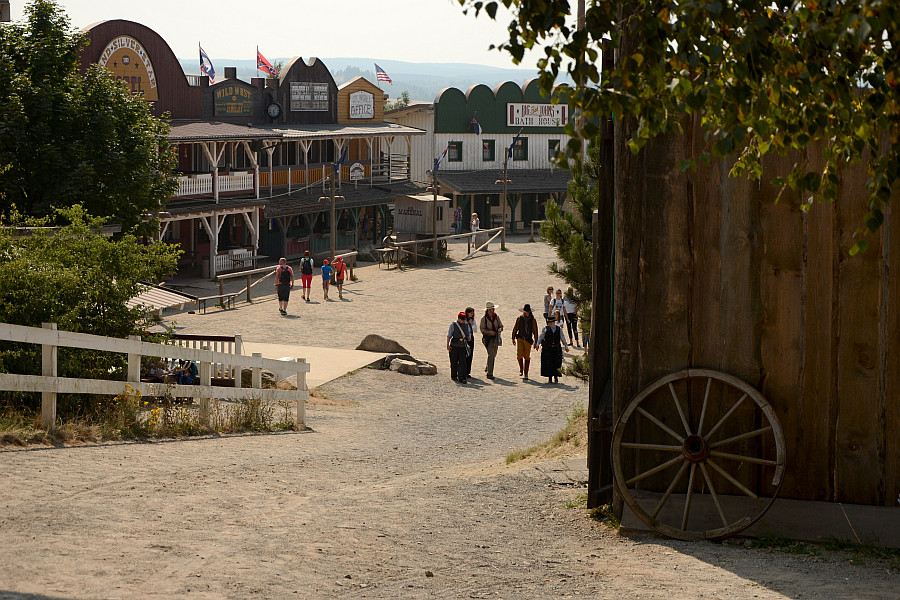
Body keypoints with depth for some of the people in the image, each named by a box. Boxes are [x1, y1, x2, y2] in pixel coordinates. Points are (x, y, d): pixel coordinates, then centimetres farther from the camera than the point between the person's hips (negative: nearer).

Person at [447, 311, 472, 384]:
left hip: (463, 347, 2)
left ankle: (461, 378, -12)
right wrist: (448, 345, -7)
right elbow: (449, 335, -1)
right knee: (454, 362, 9)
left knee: (462, 362, -8)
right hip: (454, 346, -2)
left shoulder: (466, 325, 6)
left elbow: (469, 332, 22)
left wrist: (469, 337, -2)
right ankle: (454, 376, 26)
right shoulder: (453, 325, -4)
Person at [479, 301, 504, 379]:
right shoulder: (484, 318, -8)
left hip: (495, 338, 5)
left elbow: (501, 325, 9)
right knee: (491, 355, -18)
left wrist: (500, 329, -15)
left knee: (494, 355, 18)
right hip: (488, 339, -5)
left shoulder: (497, 317, 4)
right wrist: (489, 332, -25)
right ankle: (490, 374, -16)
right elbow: (482, 329, -8)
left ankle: (487, 368, 45)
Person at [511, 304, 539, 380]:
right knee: (519, 355, -12)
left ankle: (526, 374, 11)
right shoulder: (520, 318, 3)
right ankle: (521, 370, 12)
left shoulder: (533, 320, -1)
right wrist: (513, 338, 11)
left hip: (528, 340, -1)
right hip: (520, 339, 1)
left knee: (527, 357, 1)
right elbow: (515, 328, 11)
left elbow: (535, 331, 2)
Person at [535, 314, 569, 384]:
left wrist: (566, 346, 11)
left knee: (556, 363, 1)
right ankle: (549, 378, 10)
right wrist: (537, 344, -9)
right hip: (547, 349, -1)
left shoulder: (559, 329, 6)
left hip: (556, 349, 1)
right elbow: (540, 337, 3)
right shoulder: (545, 329, 3)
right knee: (548, 364, 0)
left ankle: (556, 377, 13)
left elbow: (563, 338, 12)